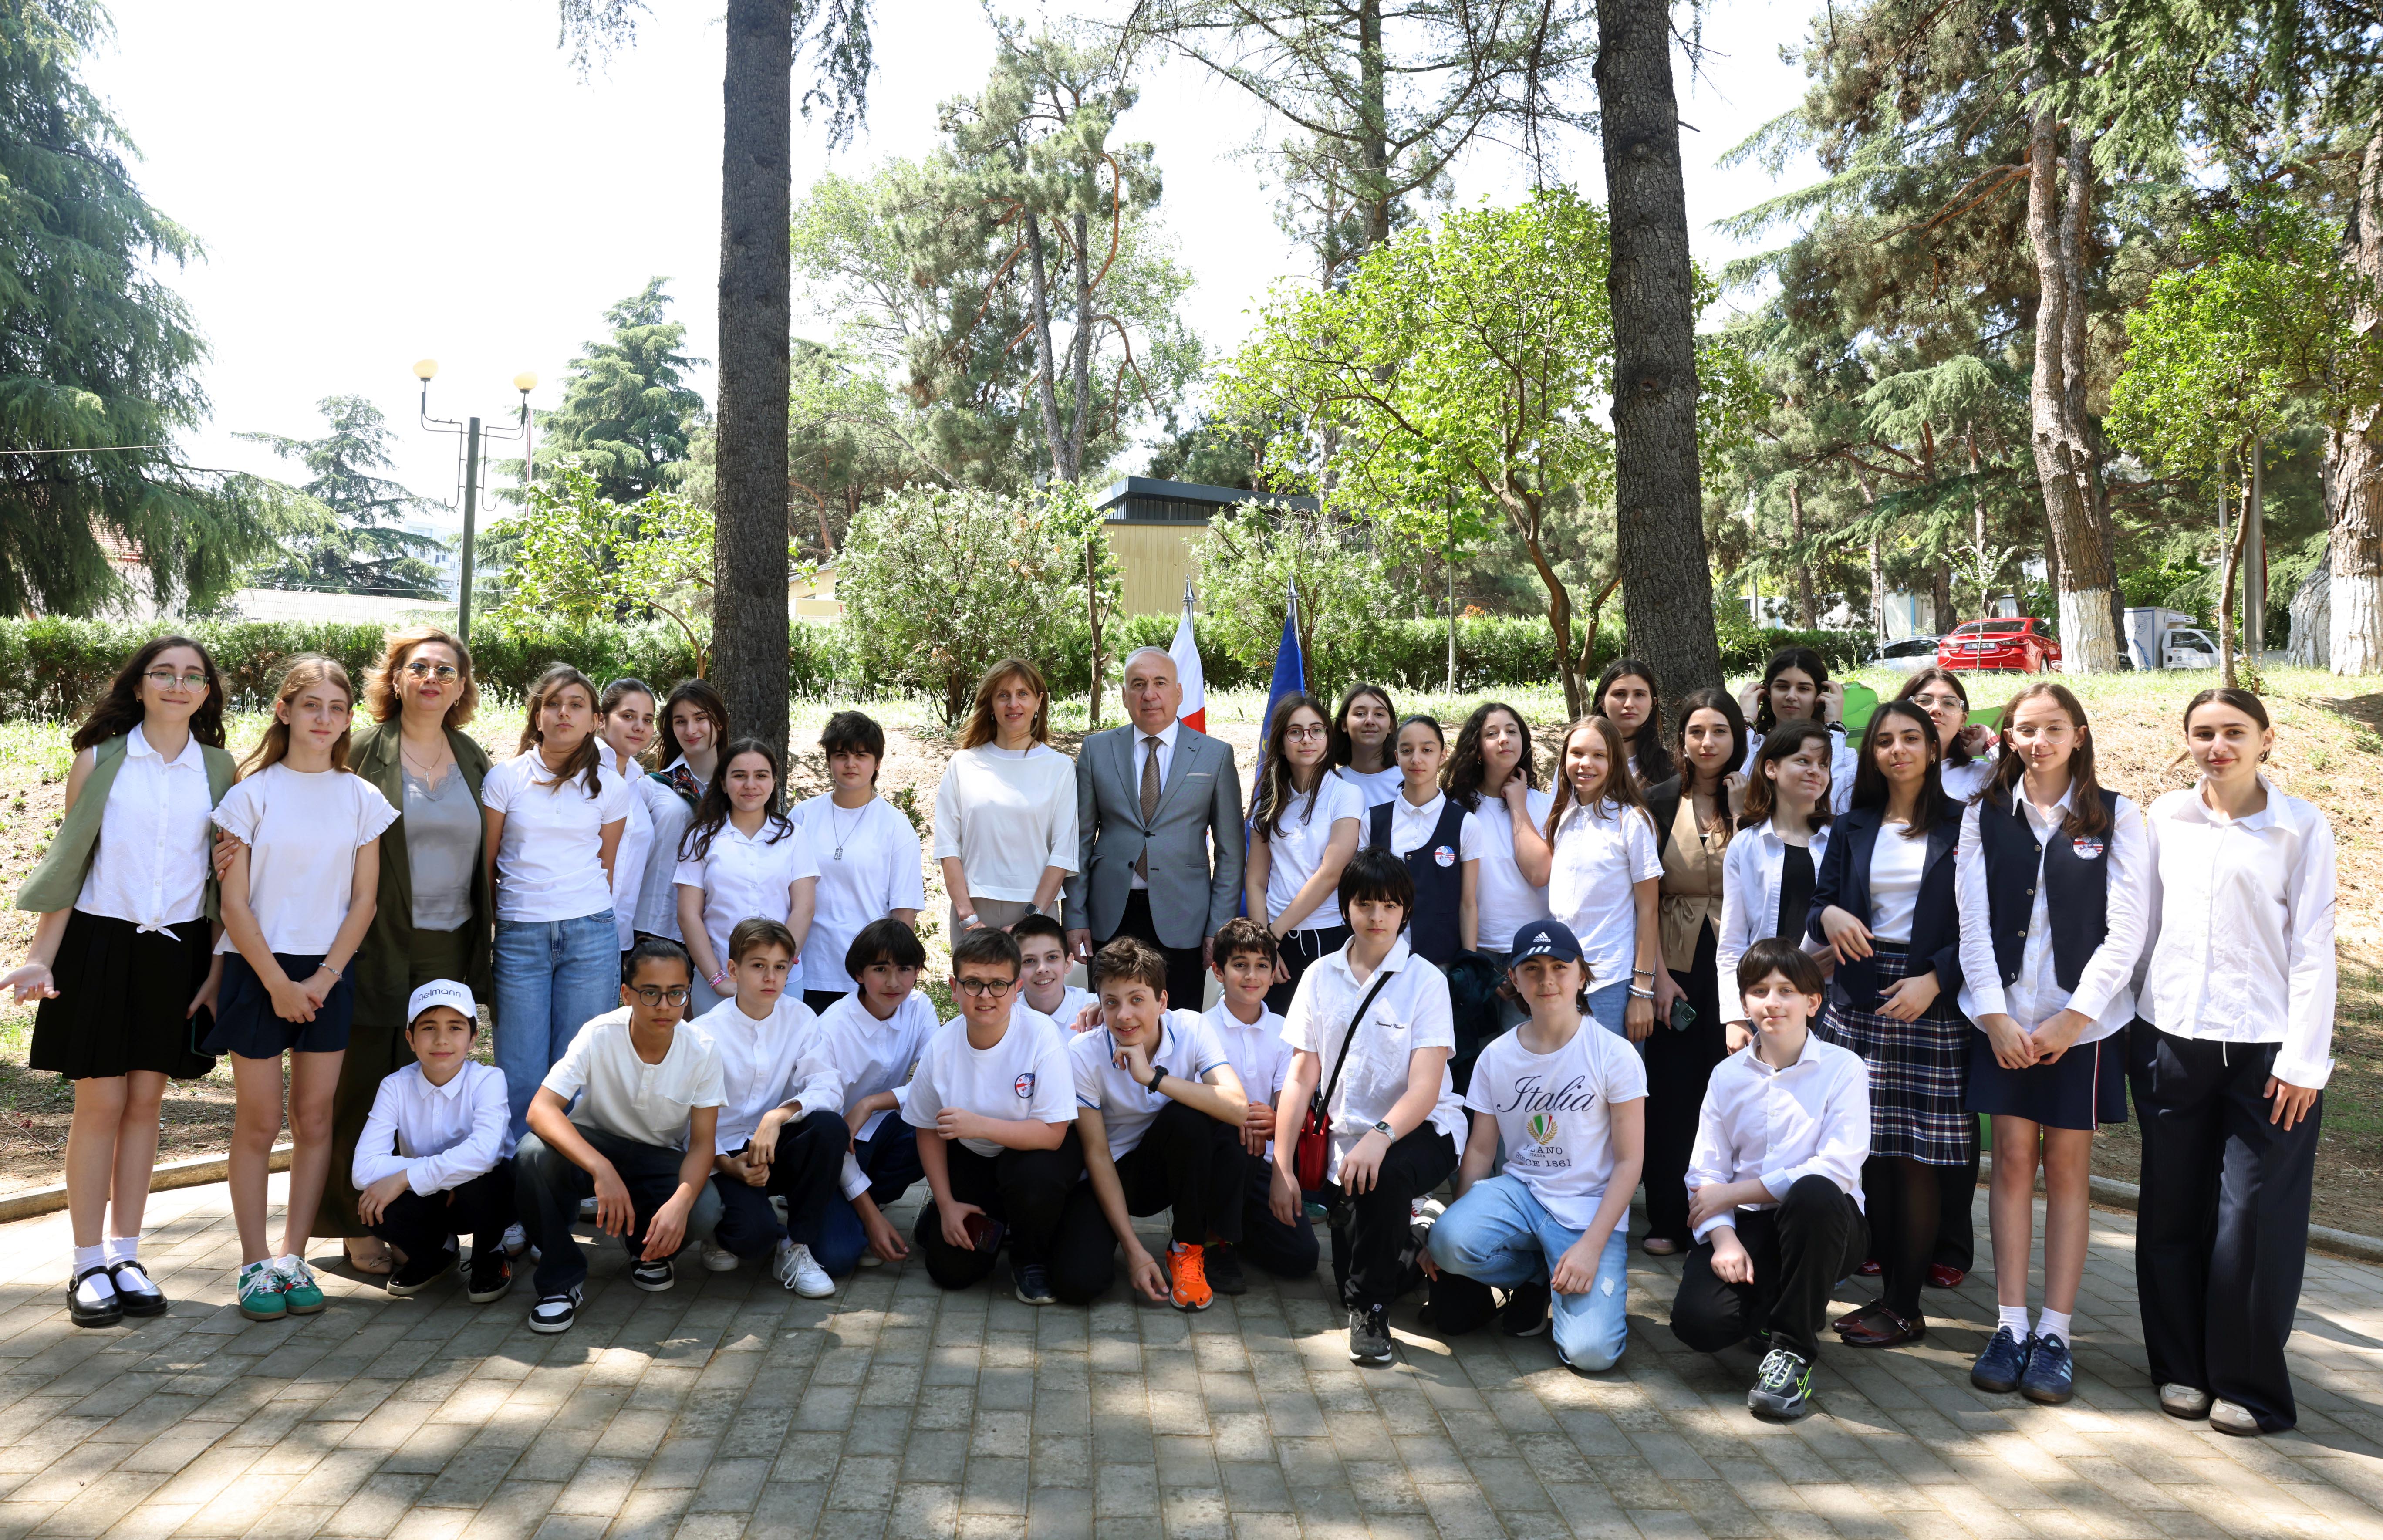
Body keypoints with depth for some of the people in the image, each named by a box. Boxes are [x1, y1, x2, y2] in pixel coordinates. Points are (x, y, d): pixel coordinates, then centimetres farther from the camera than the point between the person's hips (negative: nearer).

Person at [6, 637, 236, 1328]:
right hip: (101, 941, -2)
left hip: (179, 949, 2)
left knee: (145, 1101, 7)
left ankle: (125, 1257, 17)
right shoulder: (99, 761, 1)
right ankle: (88, 1266, 10)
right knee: (100, 1102, -1)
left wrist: (218, 970, 3)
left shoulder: (220, 769, 5)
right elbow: (67, 863, 1)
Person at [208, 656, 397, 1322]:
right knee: (258, 1122, 1)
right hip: (258, 970, -2)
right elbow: (235, 902, -5)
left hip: (328, 975, 2)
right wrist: (277, 983, -11)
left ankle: (293, 1258, 13)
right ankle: (255, 1265, 10)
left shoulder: (361, 799, 4)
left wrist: (324, 978, -7)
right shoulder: (253, 792, -3)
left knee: (314, 1119, 5)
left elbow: (364, 899, 4)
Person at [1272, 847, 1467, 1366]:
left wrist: (1380, 1138, -34)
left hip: (1419, 1131, -3)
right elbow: (1301, 1078, 4)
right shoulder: (1321, 977, 5)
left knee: (1381, 1178, -36)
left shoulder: (1426, 981, -6)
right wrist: (1281, 1168, -4)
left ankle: (1371, 1308, -14)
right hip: (1345, 1138, 4)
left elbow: (1425, 1088, -14)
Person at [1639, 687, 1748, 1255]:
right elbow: (1647, 895, 1)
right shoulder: (1660, 802, 4)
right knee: (1672, 1089, 3)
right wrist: (1657, 973, -6)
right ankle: (1669, 1219, 13)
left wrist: (1743, 811, -14)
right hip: (1675, 962, 0)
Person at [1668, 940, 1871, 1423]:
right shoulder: (1728, 1075, 7)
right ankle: (1773, 1307, 15)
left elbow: (1839, 1168, -17)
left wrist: (1734, 1192, -14)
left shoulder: (1842, 1069, -5)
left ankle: (1793, 1350, -19)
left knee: (1814, 1193, -39)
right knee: (1696, 1319, -24)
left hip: (1819, 1221, -3)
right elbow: (1706, 1171, 3)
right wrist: (1723, 1236, -18)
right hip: (1748, 1225, 3)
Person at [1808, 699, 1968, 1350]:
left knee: (1918, 1155, -4)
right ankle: (1890, 1290, 13)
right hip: (1859, 1000, 4)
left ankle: (1905, 1307, 4)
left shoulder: (1960, 828, 3)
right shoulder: (1853, 829, 14)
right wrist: (1828, 915, -11)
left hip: (1932, 1005, -3)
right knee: (1871, 1151, 3)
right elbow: (1819, 902, 13)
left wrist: (1935, 980, -14)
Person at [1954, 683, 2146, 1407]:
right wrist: (1994, 1013, -7)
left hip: (2083, 1018, -1)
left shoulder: (2115, 817, 1)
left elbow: (2125, 931, -4)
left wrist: (2073, 1018, -11)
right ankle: (2010, 1326, 8)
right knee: (2012, 1160, 2)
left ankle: (2055, 1334, 8)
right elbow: (1973, 923, 2)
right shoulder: (1985, 816, 6)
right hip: (2004, 1016, 1)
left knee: (2067, 1166, 3)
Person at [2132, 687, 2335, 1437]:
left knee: (2256, 1219, 0)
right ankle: (2182, 1367, 23)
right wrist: (2121, 1024, 9)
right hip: (2171, 1038, 3)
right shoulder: (2165, 819, 7)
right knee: (2173, 1211, 8)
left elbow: (2313, 949, -3)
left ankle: (2250, 1384, 14)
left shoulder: (2301, 828, -1)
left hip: (2264, 1047, -3)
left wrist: (2304, 1059, -7)